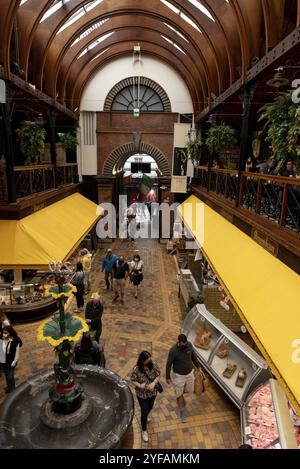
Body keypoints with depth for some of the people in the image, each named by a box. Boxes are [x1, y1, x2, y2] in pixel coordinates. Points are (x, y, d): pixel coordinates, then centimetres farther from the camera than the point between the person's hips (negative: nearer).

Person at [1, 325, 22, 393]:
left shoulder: (15, 340, -22)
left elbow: (17, 351, -13)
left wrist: (15, 361, -10)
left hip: (11, 361, -4)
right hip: (4, 360, 4)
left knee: (10, 376, 2)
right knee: (6, 375, 20)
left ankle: (12, 390, 24)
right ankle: (8, 387, 43)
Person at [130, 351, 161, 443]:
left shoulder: (153, 365, -22)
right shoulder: (136, 369, -29)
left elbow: (158, 375, -8)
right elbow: (132, 380, -15)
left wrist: (154, 383, -24)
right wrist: (139, 385, -33)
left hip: (152, 392, 3)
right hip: (142, 394, -3)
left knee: (150, 407, 28)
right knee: (144, 412, 9)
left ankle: (147, 414, 64)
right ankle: (144, 430, 36)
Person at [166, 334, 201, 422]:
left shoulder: (189, 345, -16)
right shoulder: (173, 350, -28)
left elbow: (193, 356, 4)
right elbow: (169, 364, -16)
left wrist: (198, 366, 10)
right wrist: (168, 377, -9)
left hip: (190, 373, 4)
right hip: (179, 375, -4)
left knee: (190, 391, 19)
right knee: (180, 394, 11)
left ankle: (179, 391, 50)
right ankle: (181, 411, 36)